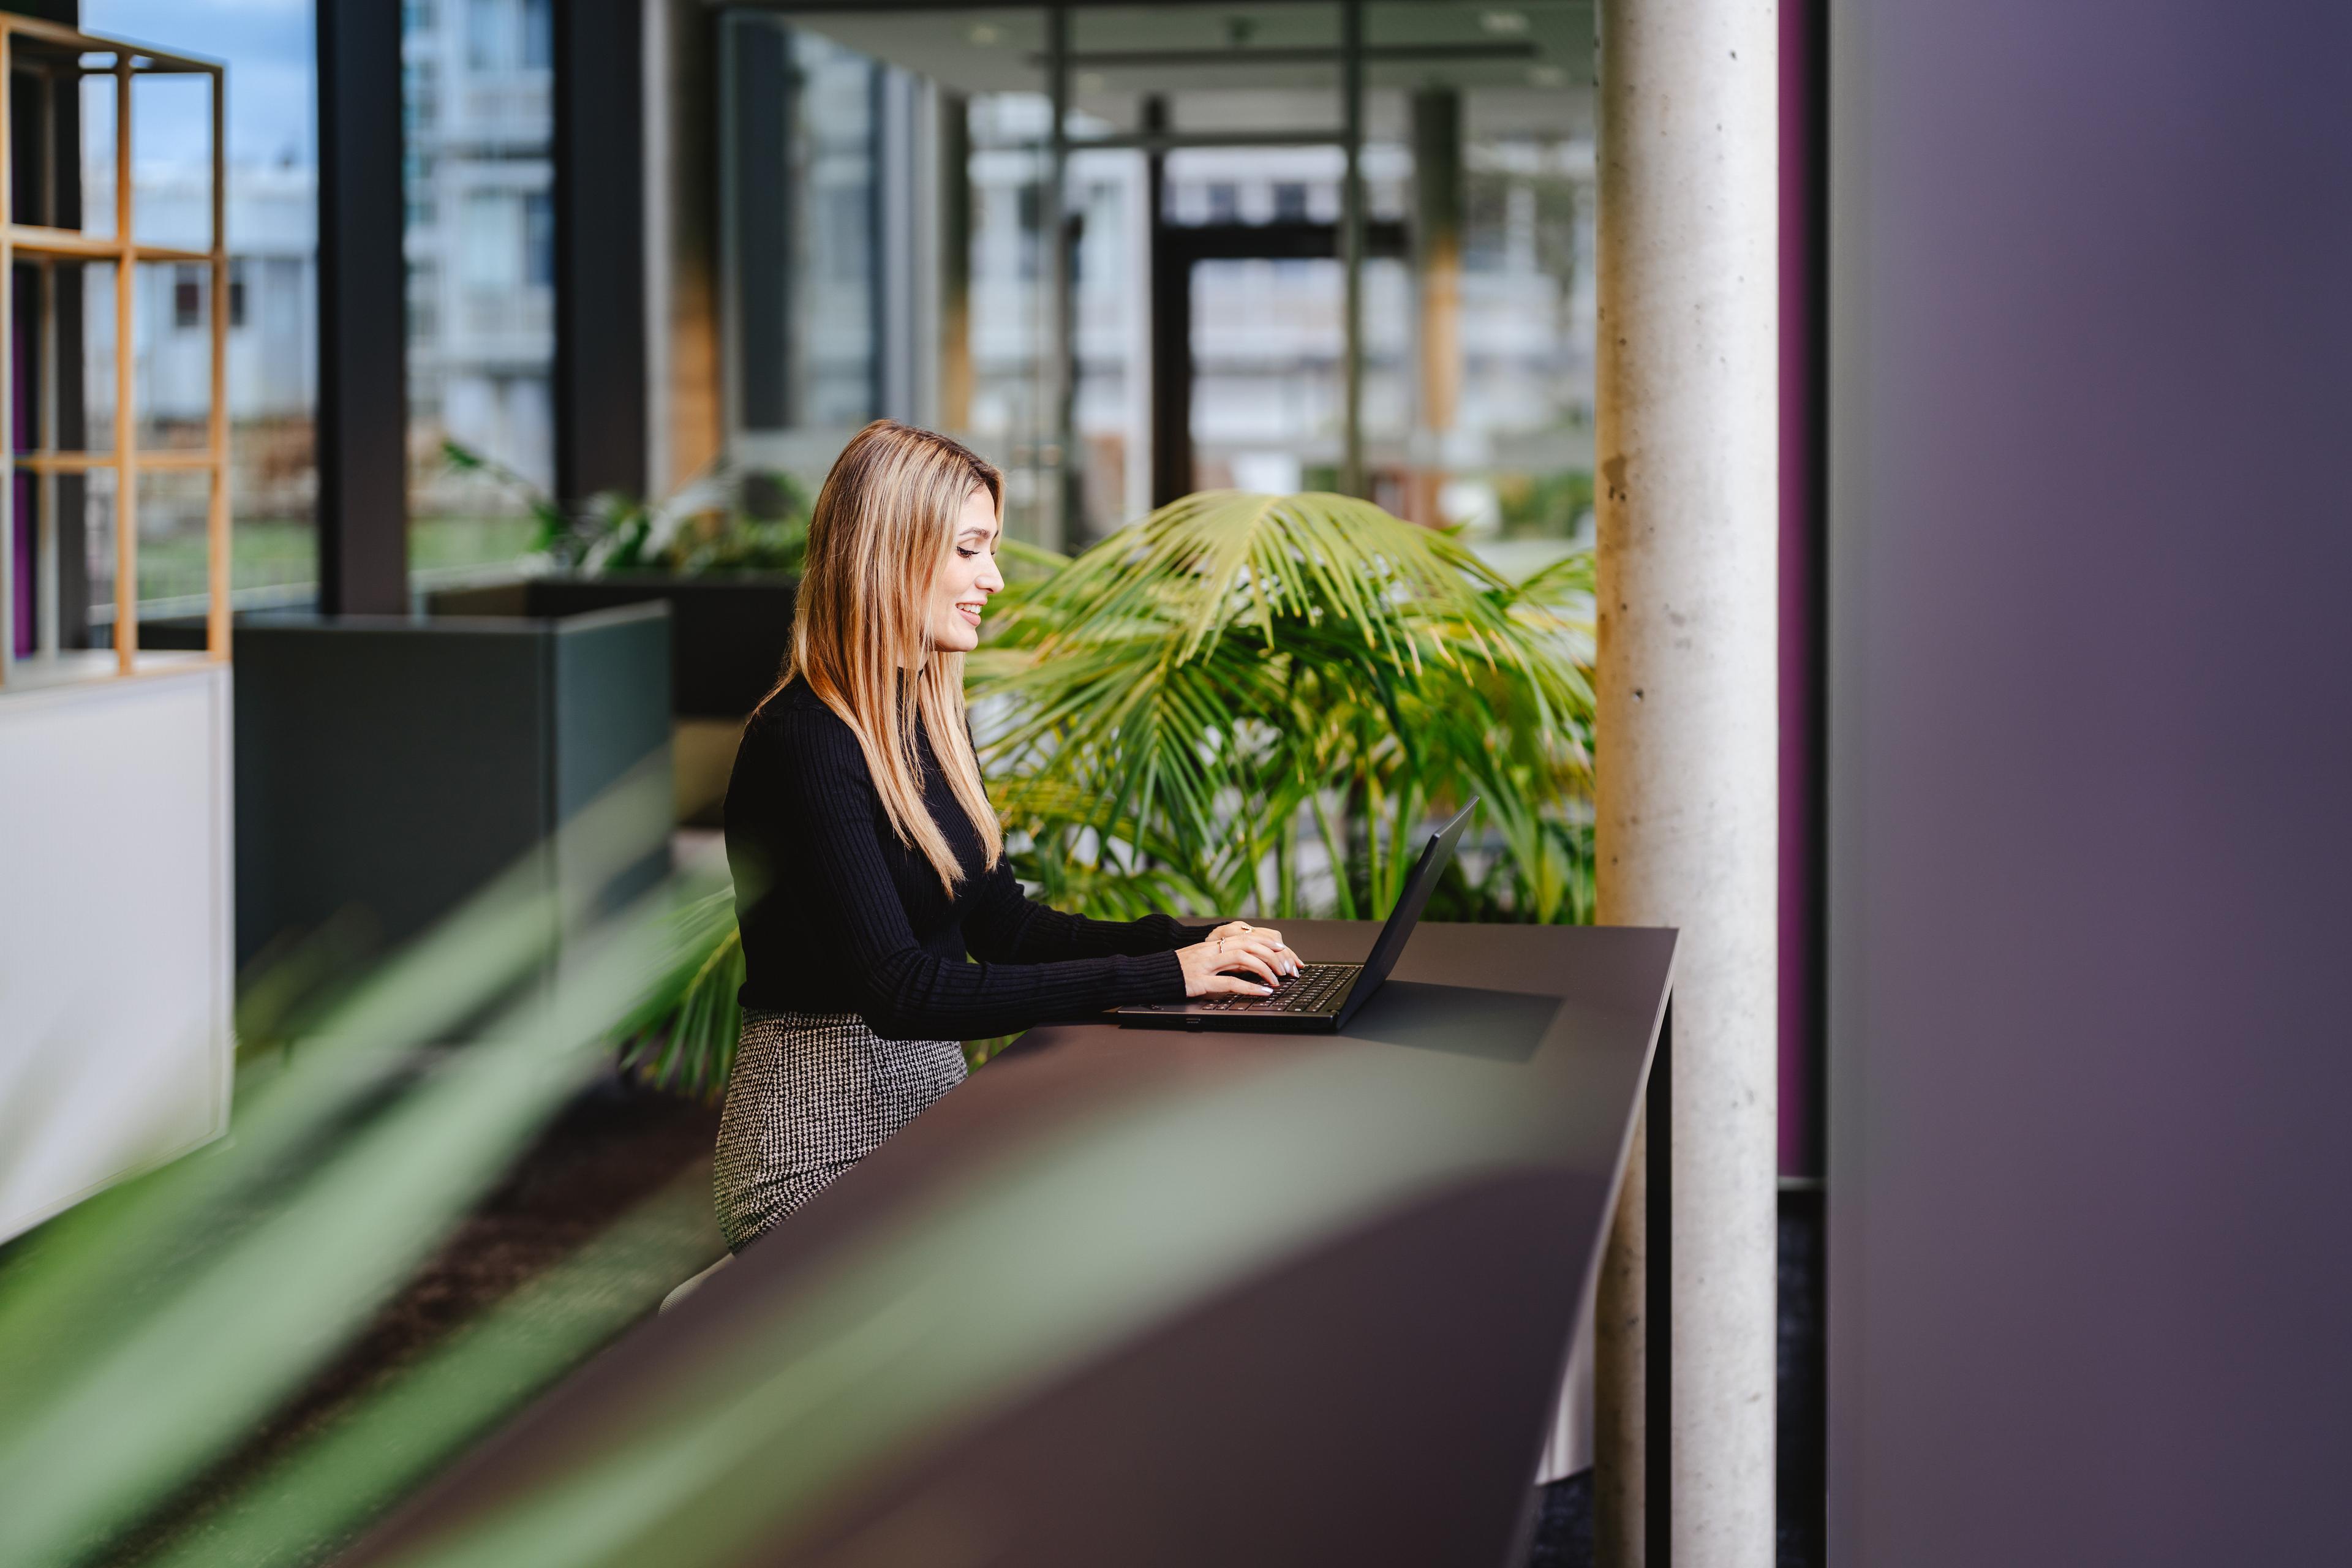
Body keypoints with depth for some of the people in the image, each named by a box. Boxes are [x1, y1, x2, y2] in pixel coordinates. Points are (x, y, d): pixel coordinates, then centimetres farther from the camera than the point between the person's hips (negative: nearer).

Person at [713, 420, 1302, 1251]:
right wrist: (1159, 977, -25)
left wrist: (1188, 944, 0)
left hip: (930, 1096, 9)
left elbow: (998, 923, 16)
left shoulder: (932, 718, 12)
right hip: (824, 1140, -9)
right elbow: (899, 991, -24)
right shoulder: (804, 744, -17)